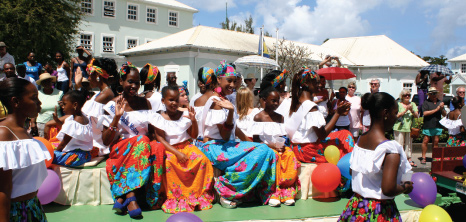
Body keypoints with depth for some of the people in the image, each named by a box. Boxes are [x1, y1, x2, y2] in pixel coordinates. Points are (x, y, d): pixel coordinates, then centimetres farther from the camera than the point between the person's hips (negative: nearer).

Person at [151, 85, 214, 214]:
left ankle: (199, 194, -12)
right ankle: (176, 197, -20)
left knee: (202, 159, -26)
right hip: (169, 149, -2)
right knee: (169, 162, -36)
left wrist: (194, 121, -8)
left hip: (186, 146, 3)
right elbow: (160, 139, -7)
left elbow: (194, 135, 9)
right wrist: (177, 153, -19)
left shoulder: (184, 115, 8)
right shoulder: (159, 118, 0)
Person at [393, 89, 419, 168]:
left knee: (409, 143, 6)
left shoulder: (413, 104, 15)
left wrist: (412, 110, -11)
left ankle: (409, 159, 14)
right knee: (399, 144, -6)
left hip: (409, 128, 4)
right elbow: (396, 115, -8)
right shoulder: (398, 104, 2)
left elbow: (417, 116, 7)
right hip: (399, 128, -4)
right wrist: (405, 111, -16)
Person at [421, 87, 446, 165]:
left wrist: (442, 108, -7)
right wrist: (436, 109, -14)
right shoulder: (426, 103, 0)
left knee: (436, 142, 6)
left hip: (437, 126, 4)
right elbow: (425, 113, -13)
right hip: (428, 126, -4)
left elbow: (445, 114, 13)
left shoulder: (439, 102, 15)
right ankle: (423, 157, 4)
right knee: (425, 141, -2)